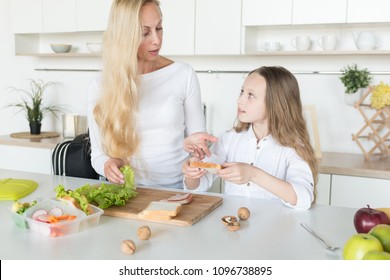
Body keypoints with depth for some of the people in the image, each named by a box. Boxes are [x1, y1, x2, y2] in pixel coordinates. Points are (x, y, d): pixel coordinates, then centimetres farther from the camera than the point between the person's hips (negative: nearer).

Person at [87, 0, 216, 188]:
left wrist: (194, 142, -11)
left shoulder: (183, 74, 2)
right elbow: (98, 153, 6)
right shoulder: (100, 86, 2)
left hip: (176, 186, 0)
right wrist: (107, 164, -16)